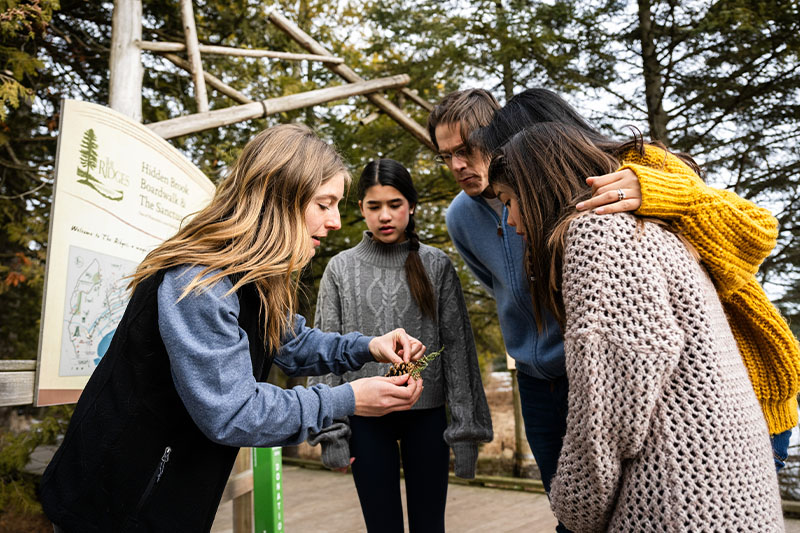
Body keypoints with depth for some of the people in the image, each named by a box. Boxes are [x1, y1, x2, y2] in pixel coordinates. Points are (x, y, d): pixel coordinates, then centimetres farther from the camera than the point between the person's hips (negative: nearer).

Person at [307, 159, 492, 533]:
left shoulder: (437, 266, 3)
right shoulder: (341, 269, 3)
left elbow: (457, 347, 1)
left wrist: (465, 427, -3)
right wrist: (330, 431, -3)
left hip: (426, 414, 0)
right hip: (366, 418, 0)